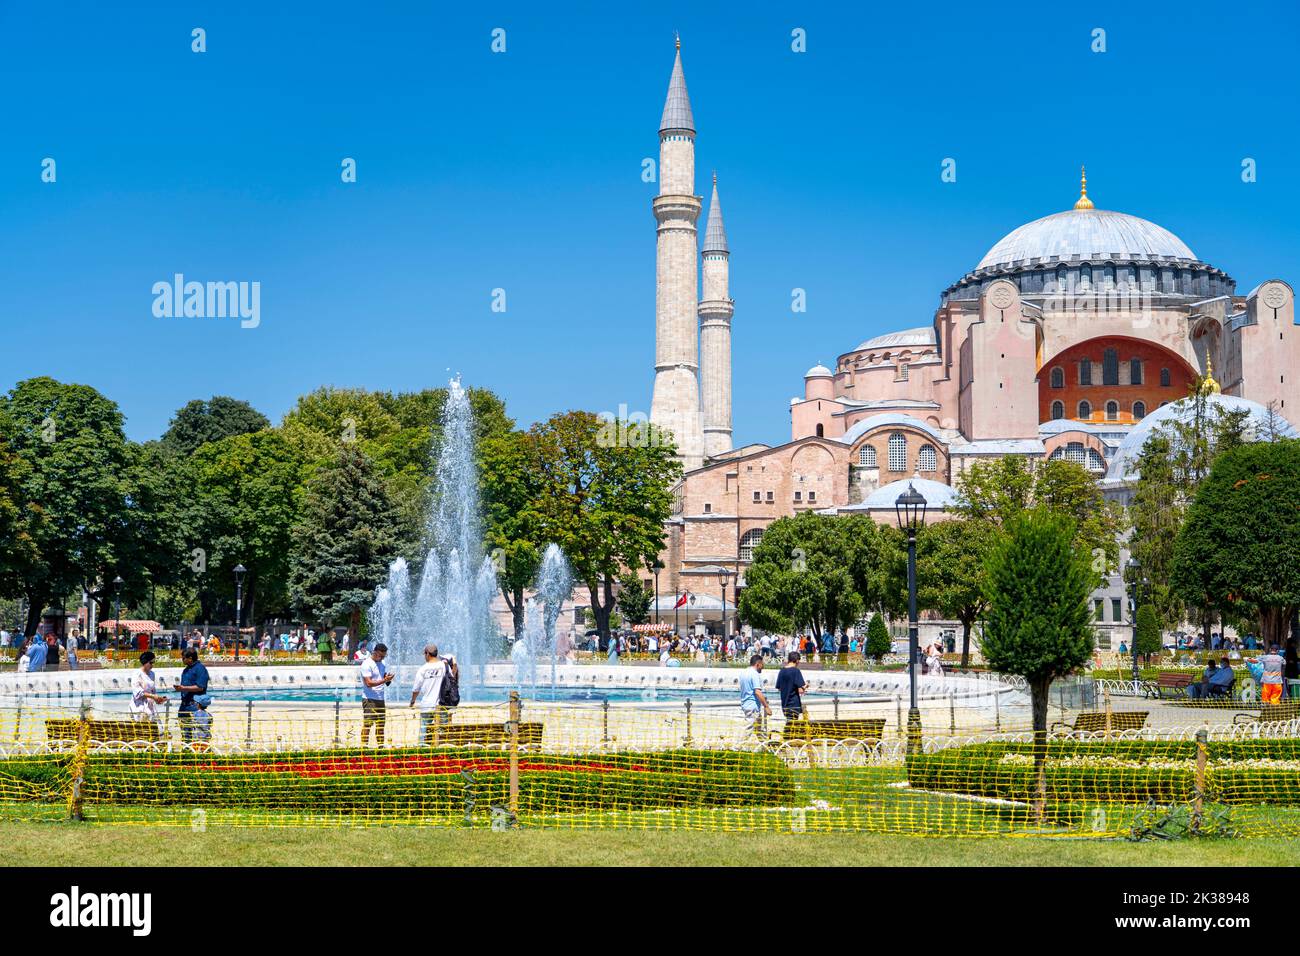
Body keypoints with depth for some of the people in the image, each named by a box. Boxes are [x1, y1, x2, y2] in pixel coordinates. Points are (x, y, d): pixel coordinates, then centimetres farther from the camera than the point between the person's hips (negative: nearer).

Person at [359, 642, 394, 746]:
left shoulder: (382, 664, 15)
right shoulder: (367, 664, -10)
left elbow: (386, 680, 20)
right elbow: (369, 683, -18)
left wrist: (388, 679, -4)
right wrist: (384, 680, -24)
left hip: (380, 698, 8)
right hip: (369, 699, -8)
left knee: (380, 724, 7)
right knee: (367, 724, -9)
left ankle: (381, 745, 11)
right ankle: (363, 746, -9)